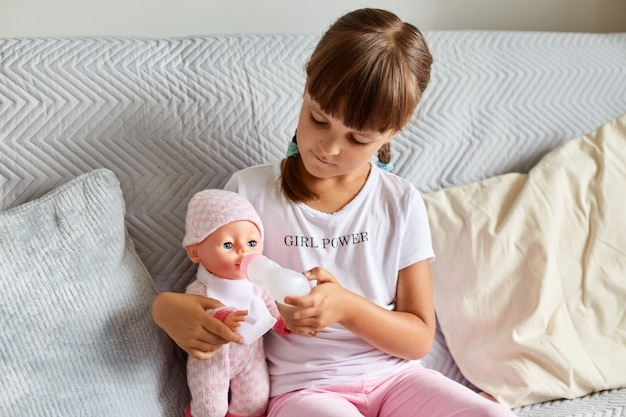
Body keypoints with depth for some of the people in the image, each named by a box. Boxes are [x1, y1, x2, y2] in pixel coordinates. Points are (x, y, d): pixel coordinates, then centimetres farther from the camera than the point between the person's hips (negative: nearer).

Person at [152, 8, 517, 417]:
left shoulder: (402, 203, 0)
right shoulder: (250, 191, -3)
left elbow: (420, 338, 1)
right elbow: (210, 296, 5)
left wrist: (348, 307, -18)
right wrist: (167, 307, -19)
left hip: (393, 377, 3)